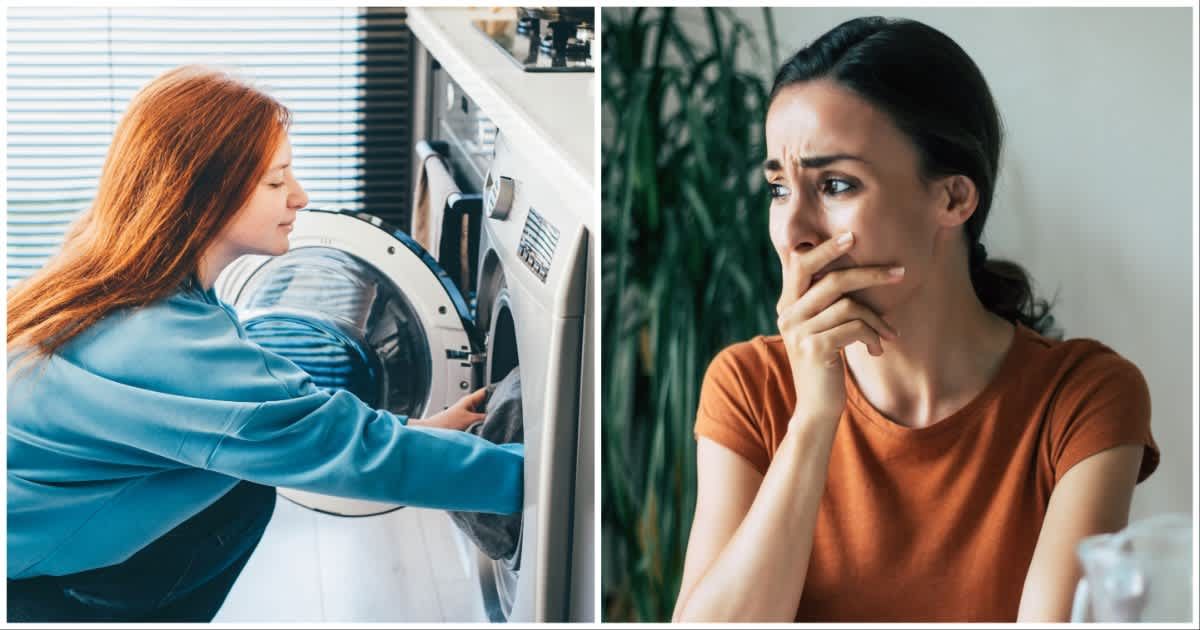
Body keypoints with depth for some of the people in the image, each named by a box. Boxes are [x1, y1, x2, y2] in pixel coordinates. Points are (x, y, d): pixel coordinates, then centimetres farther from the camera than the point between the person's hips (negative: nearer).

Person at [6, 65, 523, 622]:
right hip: (24, 594, -8)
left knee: (242, 500, 3)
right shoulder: (163, 346, -29)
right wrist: (539, 471, -20)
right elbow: (360, 450, -26)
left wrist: (417, 431, 5)